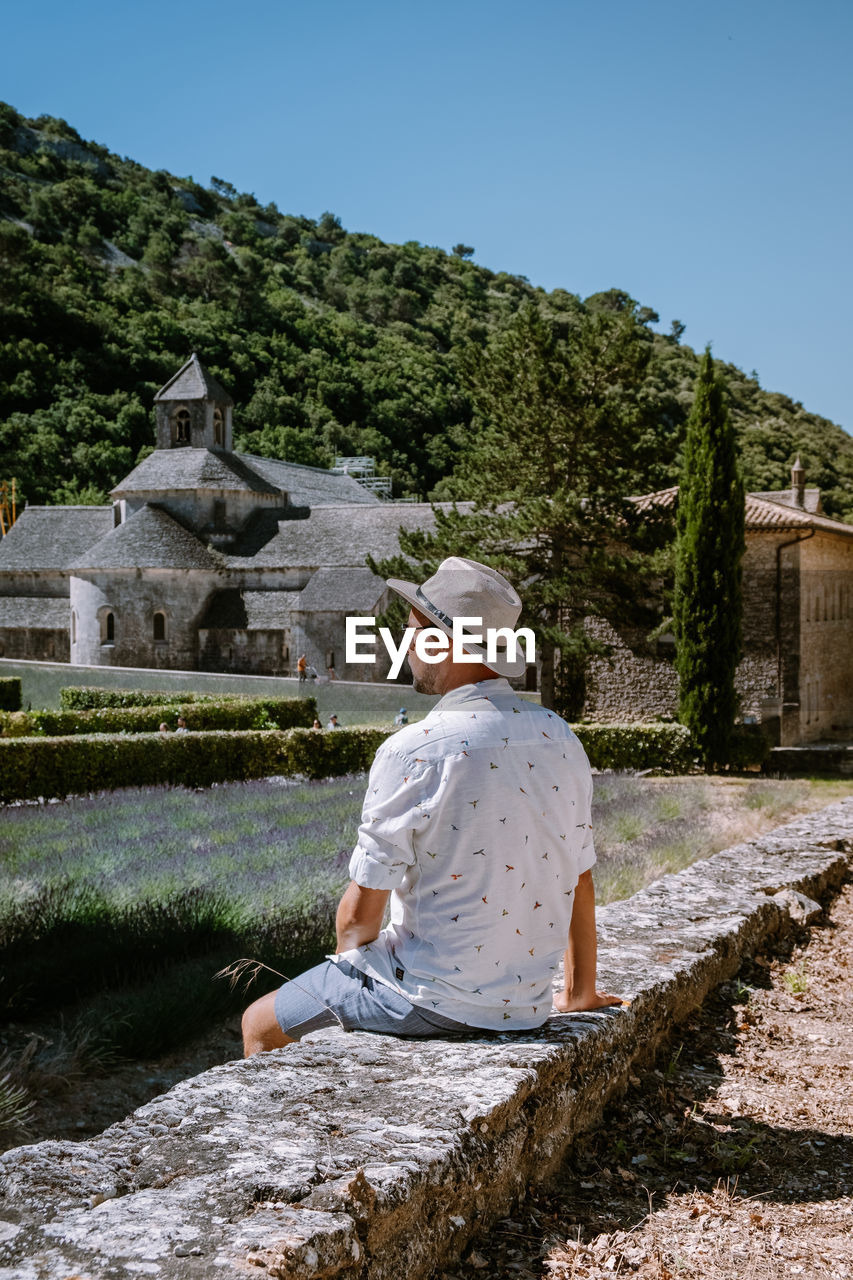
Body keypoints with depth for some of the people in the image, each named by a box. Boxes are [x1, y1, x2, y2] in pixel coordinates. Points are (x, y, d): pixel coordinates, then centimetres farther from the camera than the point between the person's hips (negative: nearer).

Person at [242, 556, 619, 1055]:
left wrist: (350, 960, 8)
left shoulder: (413, 752, -20)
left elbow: (361, 912, -15)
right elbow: (580, 881, 8)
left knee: (261, 1025, 15)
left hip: (433, 998, -7)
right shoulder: (560, 737, -1)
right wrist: (580, 992, 21)